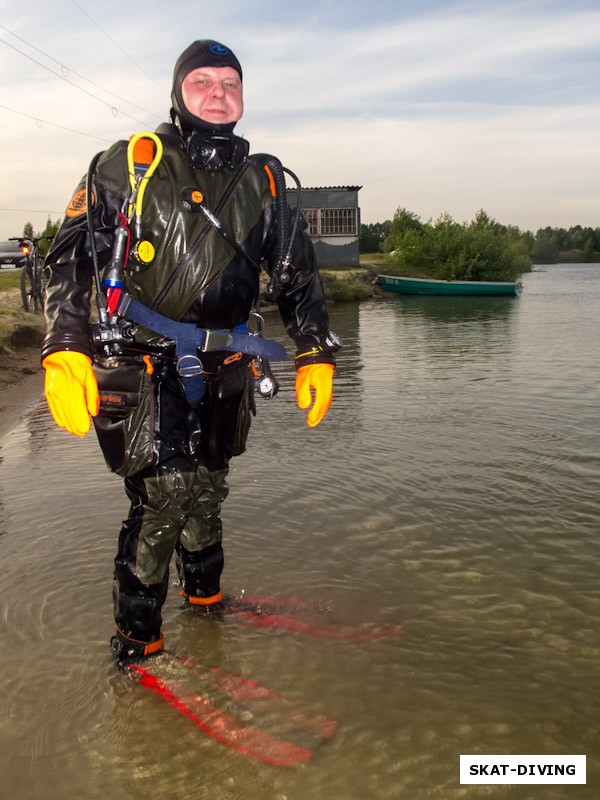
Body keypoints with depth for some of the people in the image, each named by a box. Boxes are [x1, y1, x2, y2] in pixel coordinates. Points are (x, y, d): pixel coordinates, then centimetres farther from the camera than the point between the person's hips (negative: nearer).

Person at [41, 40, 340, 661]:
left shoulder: (262, 183, 12)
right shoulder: (127, 164, 1)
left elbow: (297, 275, 16)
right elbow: (71, 258, -5)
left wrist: (316, 355, 7)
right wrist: (66, 351, -18)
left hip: (223, 368, 4)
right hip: (143, 362, -4)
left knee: (207, 488, 14)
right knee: (164, 492, -11)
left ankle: (204, 593, 38)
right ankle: (135, 637, 7)